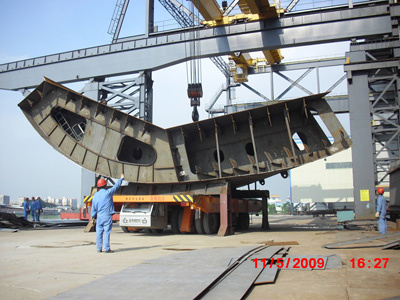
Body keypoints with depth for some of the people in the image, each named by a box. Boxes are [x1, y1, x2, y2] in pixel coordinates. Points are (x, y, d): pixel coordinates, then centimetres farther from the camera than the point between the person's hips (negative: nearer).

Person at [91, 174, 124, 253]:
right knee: (107, 232, -2)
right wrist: (121, 178, 22)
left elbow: (93, 207, 8)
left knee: (99, 232, 8)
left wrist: (93, 217, 16)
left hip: (99, 216, 4)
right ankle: (107, 249, -2)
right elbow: (116, 186, 7)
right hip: (107, 216, -4)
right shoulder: (108, 192, -6)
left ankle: (99, 248, 12)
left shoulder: (95, 195, 6)